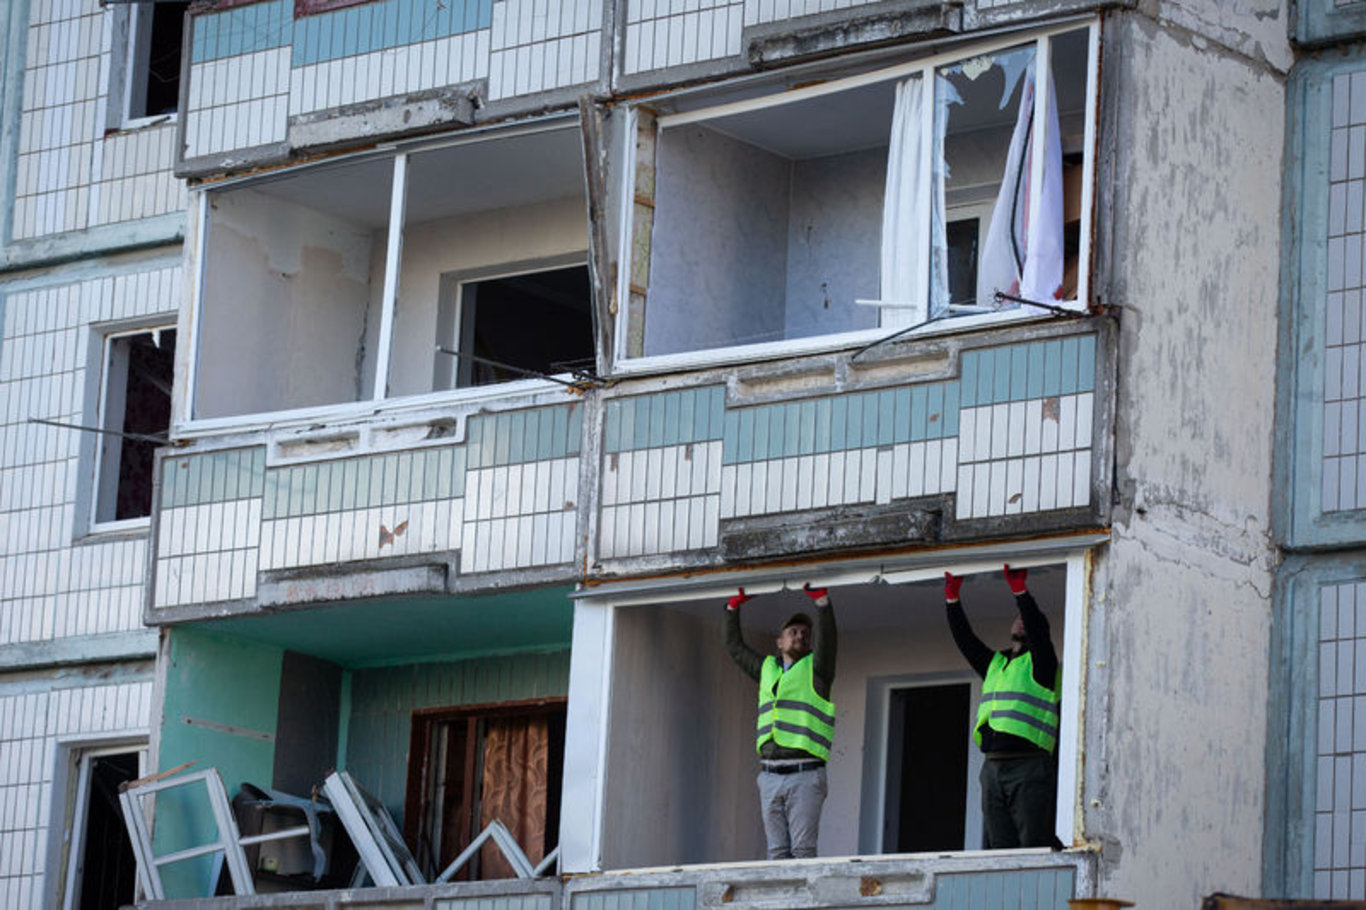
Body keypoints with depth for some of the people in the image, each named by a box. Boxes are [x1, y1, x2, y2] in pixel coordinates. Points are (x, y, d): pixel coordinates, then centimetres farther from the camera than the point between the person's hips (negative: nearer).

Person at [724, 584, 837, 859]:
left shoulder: (815, 668, 7)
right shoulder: (768, 669, 21)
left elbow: (826, 637, -11)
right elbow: (735, 646, 32)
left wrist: (820, 597, -22)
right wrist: (734, 605, 28)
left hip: (805, 775, -5)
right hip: (770, 774, 5)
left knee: (802, 848, -12)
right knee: (777, 850, 1)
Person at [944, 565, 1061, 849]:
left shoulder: (1039, 663, 7)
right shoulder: (993, 663, 24)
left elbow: (1037, 630, -10)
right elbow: (963, 638, 18)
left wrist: (1019, 588, -15)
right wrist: (951, 596, 12)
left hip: (1028, 769, -6)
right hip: (993, 769, 6)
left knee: (1033, 845, -12)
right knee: (998, 846, 1)